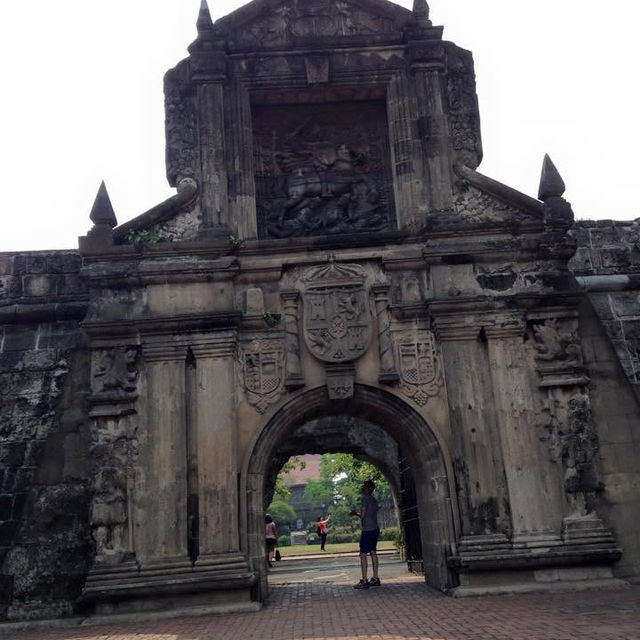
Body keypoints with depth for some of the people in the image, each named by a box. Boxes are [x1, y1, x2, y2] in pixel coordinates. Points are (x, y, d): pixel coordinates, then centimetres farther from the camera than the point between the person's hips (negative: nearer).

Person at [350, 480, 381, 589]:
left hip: (367, 530, -9)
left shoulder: (365, 498, -11)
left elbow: (362, 515, -16)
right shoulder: (374, 500, 16)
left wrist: (356, 513, 4)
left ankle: (364, 581, -10)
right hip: (375, 529, 9)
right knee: (373, 553, 12)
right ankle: (375, 579, 13)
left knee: (363, 554, -7)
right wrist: (356, 513, 24)